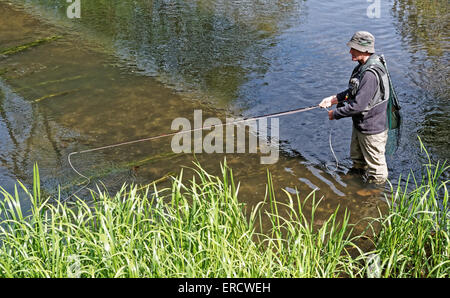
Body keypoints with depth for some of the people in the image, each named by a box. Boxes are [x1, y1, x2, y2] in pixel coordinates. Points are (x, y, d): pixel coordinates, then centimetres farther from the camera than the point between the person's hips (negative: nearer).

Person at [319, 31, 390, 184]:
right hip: (360, 125, 10)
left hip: (372, 130, -10)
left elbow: (358, 105, -31)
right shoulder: (363, 66, 2)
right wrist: (334, 98, 3)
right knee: (357, 160, 30)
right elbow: (354, 91, 16)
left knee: (375, 168, 10)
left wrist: (335, 113, -17)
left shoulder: (370, 74, -32)